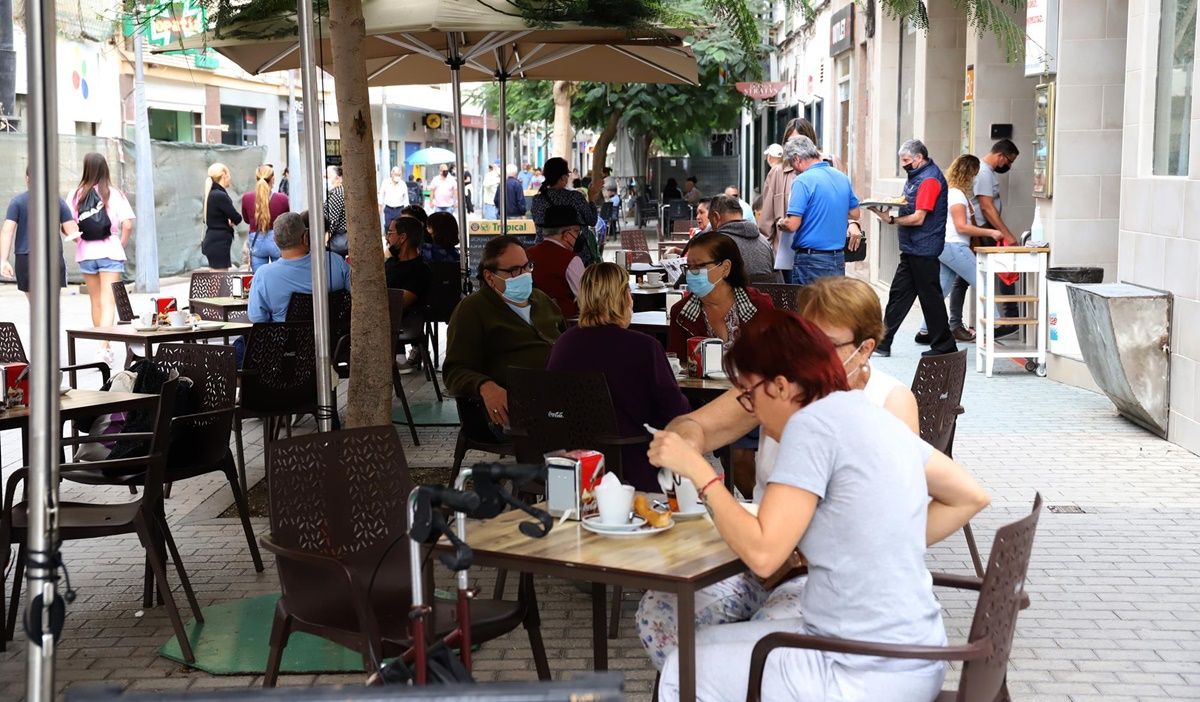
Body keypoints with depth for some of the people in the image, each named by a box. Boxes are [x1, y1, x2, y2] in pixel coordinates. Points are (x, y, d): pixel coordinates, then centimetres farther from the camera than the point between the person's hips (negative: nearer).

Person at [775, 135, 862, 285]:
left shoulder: (802, 181, -13)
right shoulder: (843, 178, 8)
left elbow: (792, 225, -17)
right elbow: (855, 214, 20)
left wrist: (780, 225, 4)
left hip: (811, 260, -7)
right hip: (839, 260, 7)